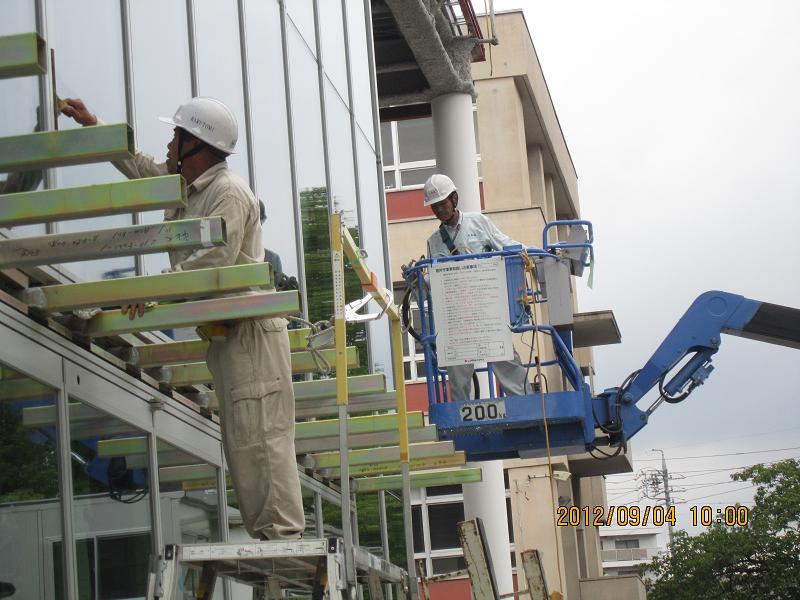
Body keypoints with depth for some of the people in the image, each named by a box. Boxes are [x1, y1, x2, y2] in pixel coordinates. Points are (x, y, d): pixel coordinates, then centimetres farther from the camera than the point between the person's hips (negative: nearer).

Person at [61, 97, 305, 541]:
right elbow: (137, 165, 34)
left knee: (261, 438, -13)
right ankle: (264, 535, 11)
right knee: (241, 442, 9)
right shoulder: (182, 186, 19)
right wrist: (90, 123, 33)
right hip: (225, 333, 10)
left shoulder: (228, 192, -11)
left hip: (250, 332, -10)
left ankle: (284, 535, -14)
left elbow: (215, 258, -23)